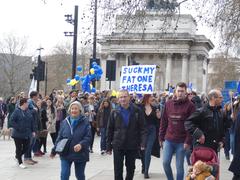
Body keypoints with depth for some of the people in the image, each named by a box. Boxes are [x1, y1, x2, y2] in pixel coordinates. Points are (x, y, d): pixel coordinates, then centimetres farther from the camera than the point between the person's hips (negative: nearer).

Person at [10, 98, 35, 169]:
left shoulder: (28, 111, 9)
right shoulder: (17, 111, -11)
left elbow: (31, 122, 13)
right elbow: (12, 120, -15)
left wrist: (33, 131, 9)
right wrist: (17, 128, -19)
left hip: (27, 134, 6)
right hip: (18, 134, -6)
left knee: (26, 147, 9)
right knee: (19, 148, 2)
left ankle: (17, 156, 35)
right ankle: (20, 162, 13)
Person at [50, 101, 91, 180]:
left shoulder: (85, 122, -5)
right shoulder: (65, 122, 4)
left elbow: (88, 137, -11)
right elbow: (59, 137, 9)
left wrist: (81, 145, -29)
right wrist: (54, 150, 7)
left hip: (80, 155, -1)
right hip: (66, 154, 2)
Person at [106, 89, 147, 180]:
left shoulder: (137, 111, -2)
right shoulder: (114, 112, 2)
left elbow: (142, 128, -3)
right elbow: (110, 130, 5)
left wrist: (143, 143, -14)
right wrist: (108, 146, 3)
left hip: (132, 146, 0)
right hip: (118, 145, 0)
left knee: (130, 168, 14)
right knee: (118, 169, 1)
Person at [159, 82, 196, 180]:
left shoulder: (190, 105, -6)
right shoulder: (168, 103, 6)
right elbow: (163, 122, 10)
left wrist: (188, 141, -13)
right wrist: (161, 137, 7)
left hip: (182, 142, -3)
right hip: (168, 140, 3)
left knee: (179, 166, 3)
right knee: (165, 162, 0)